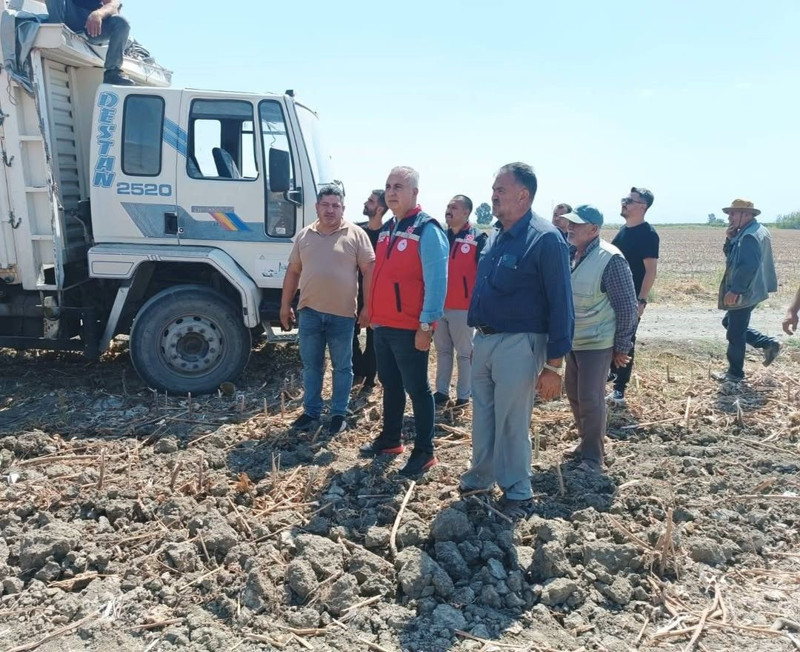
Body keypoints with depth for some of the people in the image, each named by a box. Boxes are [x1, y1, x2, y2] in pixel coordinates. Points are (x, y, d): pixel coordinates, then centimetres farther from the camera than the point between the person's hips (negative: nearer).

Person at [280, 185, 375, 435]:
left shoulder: (356, 234, -3)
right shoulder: (304, 235, 9)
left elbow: (369, 271, -5)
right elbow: (293, 272, 14)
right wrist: (285, 305, 12)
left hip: (342, 313, -3)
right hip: (309, 311, 3)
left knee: (342, 367, 8)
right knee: (311, 365, 11)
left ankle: (339, 413, 20)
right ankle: (311, 411, 24)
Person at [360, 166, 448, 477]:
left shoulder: (427, 229, -13)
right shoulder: (386, 229, 14)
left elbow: (436, 281, -18)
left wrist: (426, 325, -20)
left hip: (410, 328, -8)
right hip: (383, 325, 8)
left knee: (417, 389, 1)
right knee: (390, 385, 18)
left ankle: (424, 451, 13)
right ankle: (390, 439, 33)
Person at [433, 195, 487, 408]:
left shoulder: (478, 239, -6)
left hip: (464, 307, -5)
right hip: (438, 305, 5)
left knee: (465, 353, 6)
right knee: (442, 351, 13)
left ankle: (463, 395, 15)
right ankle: (441, 391, 22)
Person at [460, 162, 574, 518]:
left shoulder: (545, 239, -14)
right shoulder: (496, 237, 10)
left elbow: (561, 305, -15)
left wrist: (553, 364, -16)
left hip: (518, 345, -8)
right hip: (484, 341, 8)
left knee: (512, 422, 4)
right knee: (482, 416, 19)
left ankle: (517, 492, 23)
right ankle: (480, 475, 37)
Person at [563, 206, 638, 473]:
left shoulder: (610, 259, -18)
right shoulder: (572, 255, 4)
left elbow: (627, 306, -15)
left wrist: (622, 347, -12)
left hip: (596, 343, -8)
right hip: (572, 340, 8)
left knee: (591, 399, -2)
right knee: (574, 394, 16)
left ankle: (593, 456, 14)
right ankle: (586, 442, 34)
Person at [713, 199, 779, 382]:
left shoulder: (749, 236, -21)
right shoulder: (756, 230, 13)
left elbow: (748, 266, -30)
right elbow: (732, 256, 14)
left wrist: (734, 290, -27)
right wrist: (730, 239, -2)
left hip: (744, 294, -10)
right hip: (749, 291, 11)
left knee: (735, 333, 2)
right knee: (730, 323, 23)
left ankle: (735, 373, 15)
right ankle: (769, 344, 22)